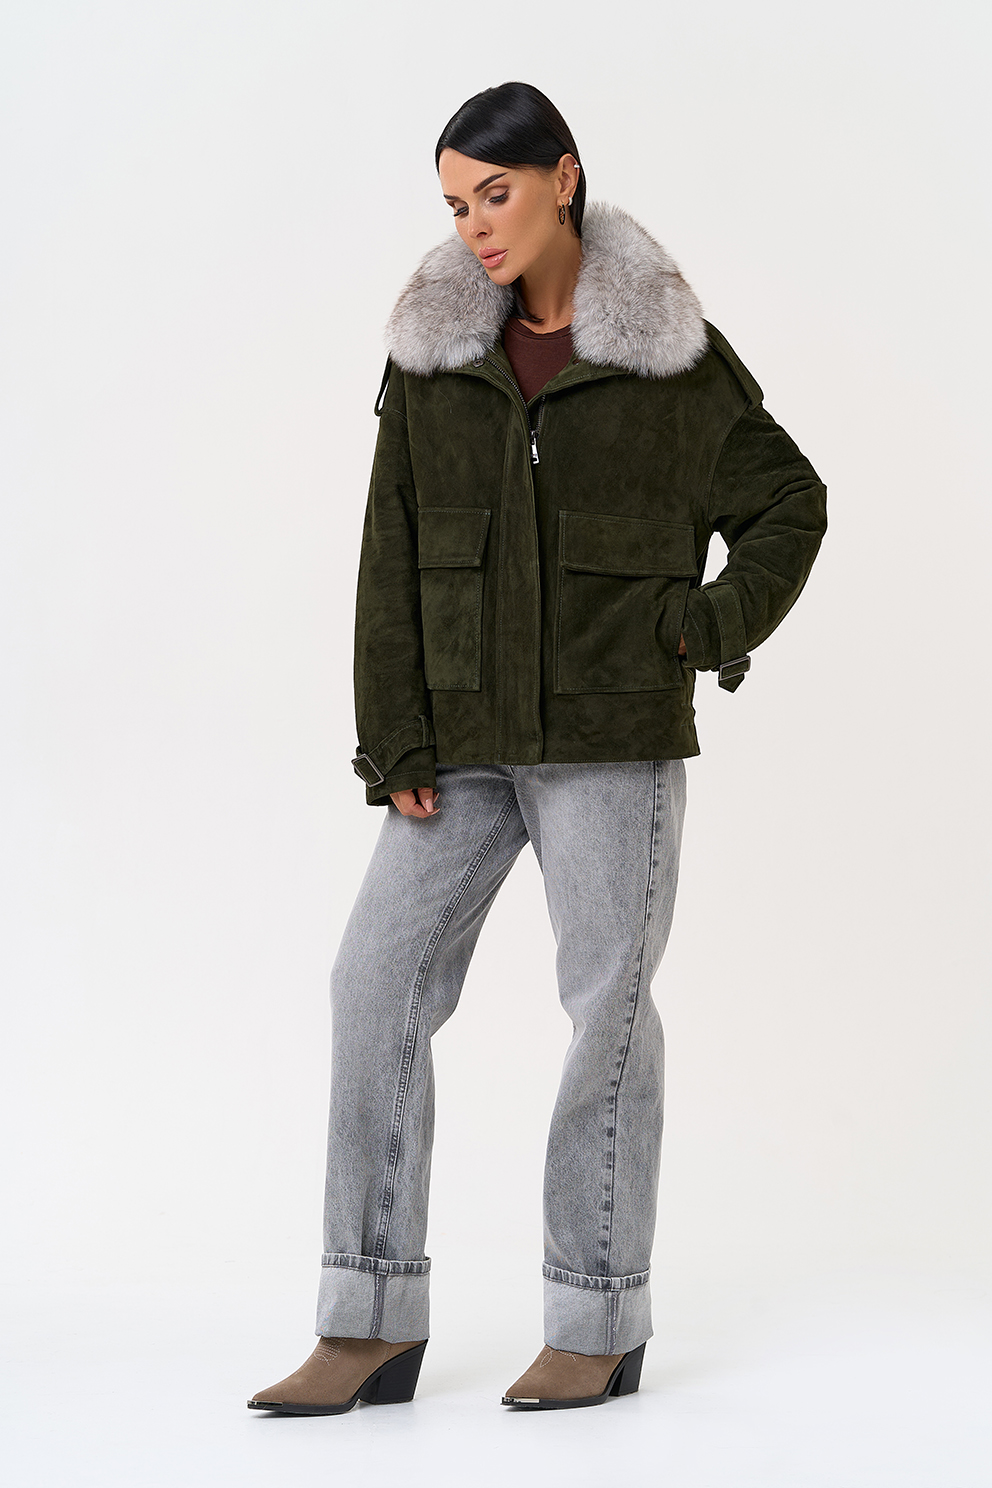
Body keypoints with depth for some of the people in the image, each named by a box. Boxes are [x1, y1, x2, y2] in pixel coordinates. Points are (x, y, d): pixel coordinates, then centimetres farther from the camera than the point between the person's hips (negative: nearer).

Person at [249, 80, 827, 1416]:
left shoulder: (671, 351, -2)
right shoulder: (433, 349, 5)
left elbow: (790, 505, 7)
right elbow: (395, 557, 2)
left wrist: (714, 631, -7)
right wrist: (394, 744, -4)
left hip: (614, 728, -3)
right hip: (466, 736, 3)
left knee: (607, 1006, -1)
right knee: (378, 989, -5)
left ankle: (599, 1326, 12)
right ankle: (374, 1332, 1)